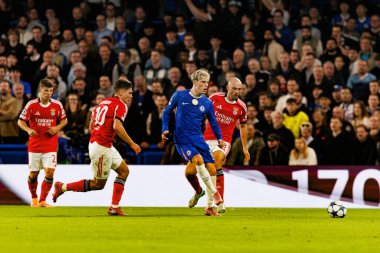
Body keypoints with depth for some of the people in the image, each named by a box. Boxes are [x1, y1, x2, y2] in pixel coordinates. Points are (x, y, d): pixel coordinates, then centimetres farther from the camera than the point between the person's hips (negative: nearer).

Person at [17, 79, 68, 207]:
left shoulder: (57, 105, -1)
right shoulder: (31, 105, -6)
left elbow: (64, 120, 13)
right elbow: (20, 121, 0)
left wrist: (57, 128, -7)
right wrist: (28, 130, -20)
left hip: (50, 145, 0)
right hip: (35, 145, 0)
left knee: (49, 172, -13)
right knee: (33, 174, 6)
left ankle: (42, 201, -3)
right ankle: (34, 199, 29)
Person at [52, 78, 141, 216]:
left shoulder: (103, 103, 17)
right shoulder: (120, 105, -9)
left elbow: (91, 127, 18)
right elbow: (117, 127, -23)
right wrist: (132, 144, -17)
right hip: (102, 147, -10)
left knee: (124, 171, 12)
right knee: (99, 184, 1)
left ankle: (114, 207, 7)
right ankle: (63, 187, 6)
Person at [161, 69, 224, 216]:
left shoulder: (207, 103, 6)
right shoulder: (179, 96, -1)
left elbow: (213, 122, 17)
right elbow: (167, 111, 9)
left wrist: (219, 138, 5)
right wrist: (165, 129, -1)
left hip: (198, 139, 4)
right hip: (182, 139, -4)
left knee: (211, 168, -7)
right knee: (198, 159, -30)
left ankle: (209, 207, 4)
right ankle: (214, 192, -19)